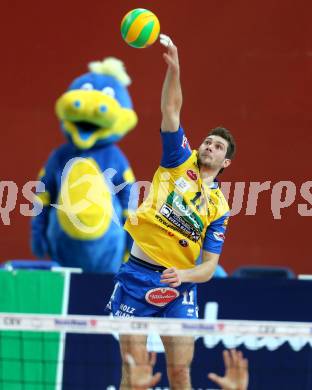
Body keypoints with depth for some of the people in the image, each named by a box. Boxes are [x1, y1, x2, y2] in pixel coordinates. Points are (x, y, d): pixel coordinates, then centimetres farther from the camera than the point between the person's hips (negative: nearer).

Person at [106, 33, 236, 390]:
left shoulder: (219, 207, 10)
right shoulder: (181, 161, 9)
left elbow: (209, 266, 5)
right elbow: (171, 110, -3)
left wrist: (185, 275, -17)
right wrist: (173, 68, -17)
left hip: (179, 285, 2)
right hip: (137, 275, -1)